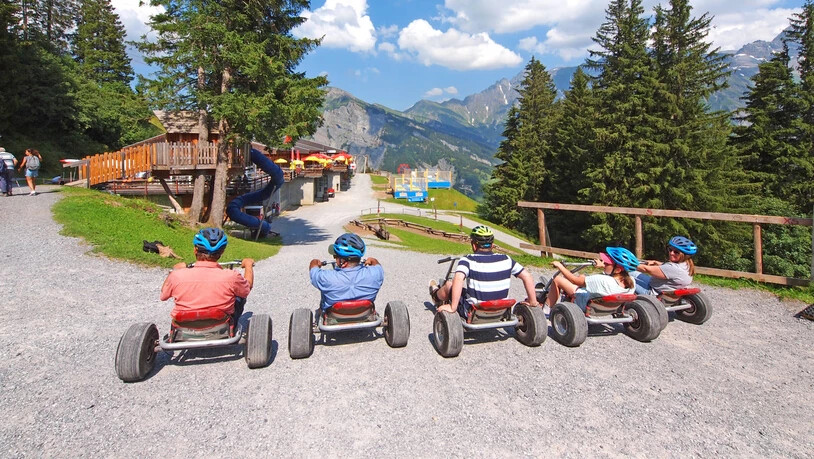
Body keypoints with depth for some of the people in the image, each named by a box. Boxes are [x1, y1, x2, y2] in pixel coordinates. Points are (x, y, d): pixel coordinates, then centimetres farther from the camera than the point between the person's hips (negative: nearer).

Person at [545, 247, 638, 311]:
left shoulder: (603, 281, -42)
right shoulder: (631, 282, -20)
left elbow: (575, 280, -31)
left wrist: (560, 266, -17)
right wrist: (603, 267, 21)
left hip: (584, 304, -7)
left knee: (557, 279, 3)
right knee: (582, 276, 25)